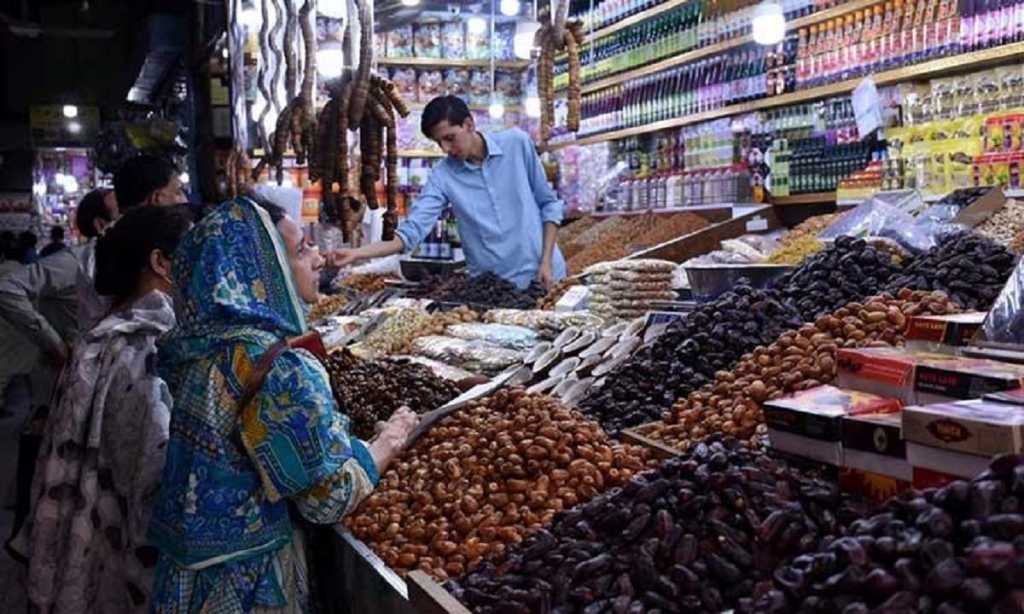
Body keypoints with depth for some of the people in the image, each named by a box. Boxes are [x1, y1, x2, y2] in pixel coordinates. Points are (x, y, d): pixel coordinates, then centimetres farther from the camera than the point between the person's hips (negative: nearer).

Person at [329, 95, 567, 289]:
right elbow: (411, 233, -13)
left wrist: (547, 261, -7)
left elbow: (549, 204, 1)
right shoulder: (443, 176, -6)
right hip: (491, 285, 0)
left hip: (542, 276, 0)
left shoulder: (517, 143, -6)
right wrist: (356, 253, -26)